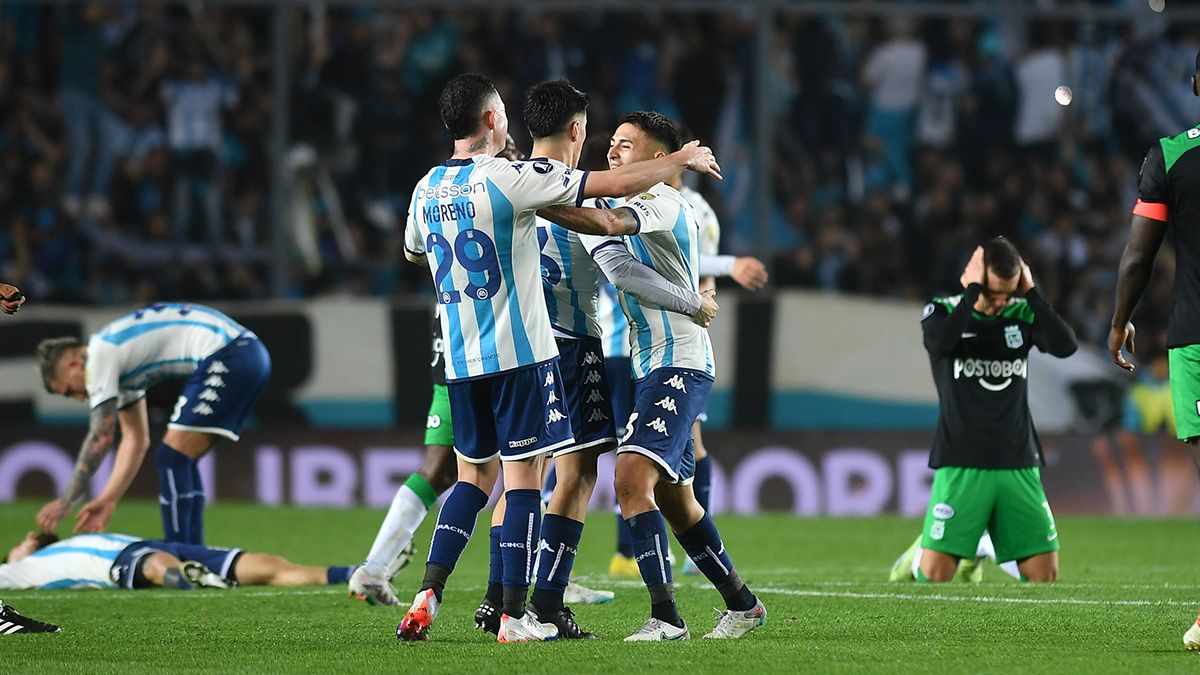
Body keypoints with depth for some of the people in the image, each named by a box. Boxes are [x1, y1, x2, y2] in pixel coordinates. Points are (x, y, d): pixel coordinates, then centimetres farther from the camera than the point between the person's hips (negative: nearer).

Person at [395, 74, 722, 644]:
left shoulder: (427, 189, 4)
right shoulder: (509, 179, -14)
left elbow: (413, 252, 27)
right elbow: (619, 184, -13)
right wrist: (682, 160, 2)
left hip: (460, 359, 6)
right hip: (520, 353, -6)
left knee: (473, 476, 16)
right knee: (524, 477, 0)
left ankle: (427, 596, 4)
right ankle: (514, 618, 0)